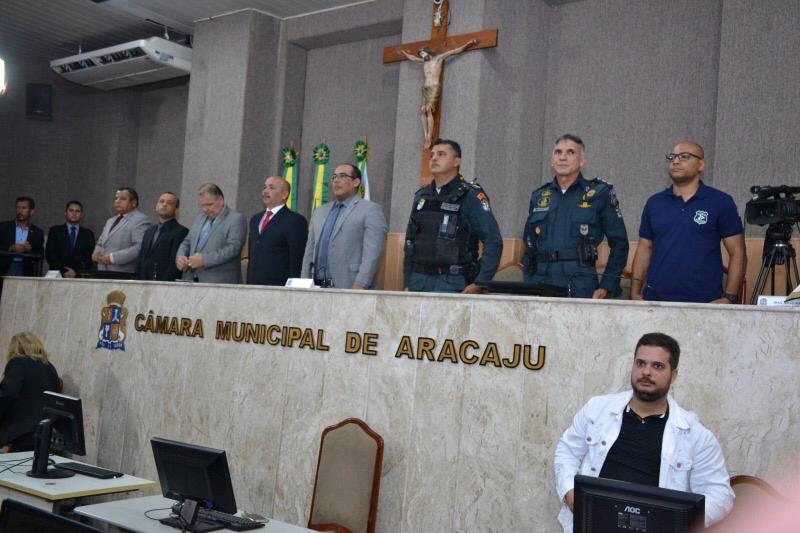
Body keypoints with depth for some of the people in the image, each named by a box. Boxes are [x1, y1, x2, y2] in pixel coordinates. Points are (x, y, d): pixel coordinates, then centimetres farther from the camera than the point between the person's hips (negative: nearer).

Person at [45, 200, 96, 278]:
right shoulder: (55, 231, 13)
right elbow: (49, 254, 5)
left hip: (80, 276, 0)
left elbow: (90, 258, 5)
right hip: (58, 275, 0)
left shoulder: (88, 234, 13)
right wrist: (63, 271, -8)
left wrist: (76, 271, -9)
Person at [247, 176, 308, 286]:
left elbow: (297, 262, -9)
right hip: (253, 286, 6)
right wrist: (248, 284, 13)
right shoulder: (255, 219, 19)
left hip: (279, 288, -6)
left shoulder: (295, 220, -5)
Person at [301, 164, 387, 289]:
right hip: (318, 288, 5)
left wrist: (360, 286, -19)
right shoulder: (320, 211, 20)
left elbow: (372, 254, -11)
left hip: (349, 288, -5)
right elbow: (310, 251, 19)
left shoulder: (371, 210, -1)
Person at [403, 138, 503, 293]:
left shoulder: (471, 195, -3)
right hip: (418, 281, 5)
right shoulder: (421, 196, 14)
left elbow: (493, 242, -9)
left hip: (451, 284, -5)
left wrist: (479, 284, -13)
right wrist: (407, 284, 12)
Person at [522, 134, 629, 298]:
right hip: (539, 288, 3)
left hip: (581, 290, -3)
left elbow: (619, 245, 3)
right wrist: (528, 284, 11)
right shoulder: (539, 196, 14)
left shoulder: (600, 193, 3)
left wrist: (607, 287, -4)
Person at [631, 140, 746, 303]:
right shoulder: (654, 203, 9)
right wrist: (635, 293, 3)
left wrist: (730, 298, -11)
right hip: (655, 300, 3)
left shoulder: (721, 202, 0)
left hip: (705, 303, -3)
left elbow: (737, 253, -1)